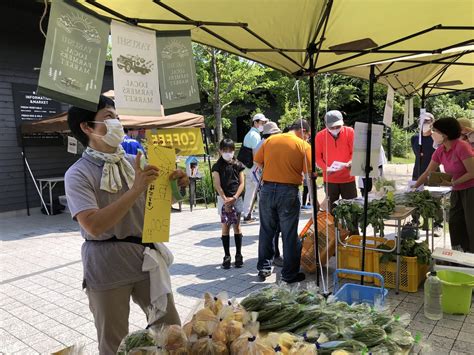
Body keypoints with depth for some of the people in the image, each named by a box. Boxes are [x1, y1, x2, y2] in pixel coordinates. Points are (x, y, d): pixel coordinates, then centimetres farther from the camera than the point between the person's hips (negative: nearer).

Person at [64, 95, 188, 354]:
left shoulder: (135, 163, 3)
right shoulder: (78, 174, -10)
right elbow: (94, 225, -23)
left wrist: (174, 185, -8)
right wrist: (135, 190, -28)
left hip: (146, 257, 4)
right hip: (106, 266, -4)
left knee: (171, 329, 13)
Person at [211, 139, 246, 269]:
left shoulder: (238, 165, 6)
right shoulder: (217, 166, 1)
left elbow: (242, 183, 1)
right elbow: (217, 185, -5)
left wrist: (234, 198, -11)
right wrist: (225, 199, -15)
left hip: (236, 198, 1)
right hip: (223, 199, -1)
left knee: (237, 226, 5)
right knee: (225, 227, 2)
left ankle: (238, 255, 13)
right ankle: (227, 256, 9)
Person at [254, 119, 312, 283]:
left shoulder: (270, 140, 6)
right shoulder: (304, 146, -4)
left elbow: (257, 161, 9)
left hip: (267, 189, 4)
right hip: (289, 191, -3)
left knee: (266, 231, 16)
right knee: (289, 234, 7)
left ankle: (264, 268, 26)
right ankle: (290, 274, 17)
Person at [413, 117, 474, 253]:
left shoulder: (462, 147, -23)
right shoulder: (440, 151, -1)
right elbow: (427, 173, 6)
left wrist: (452, 183, -20)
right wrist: (414, 188, 4)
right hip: (457, 191, 8)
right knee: (455, 225, 11)